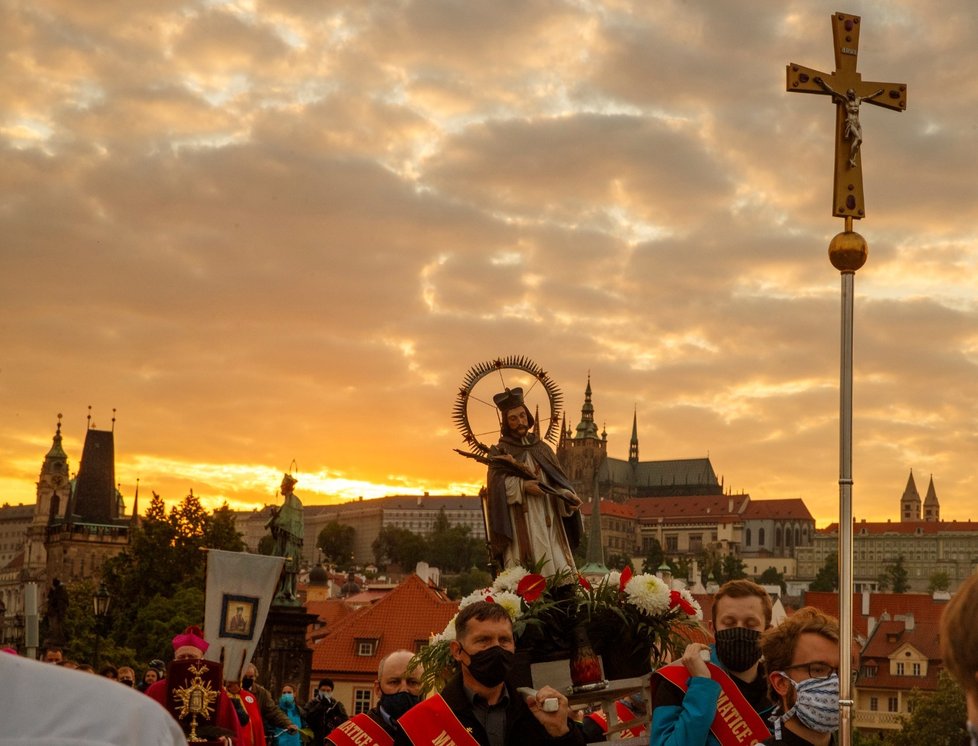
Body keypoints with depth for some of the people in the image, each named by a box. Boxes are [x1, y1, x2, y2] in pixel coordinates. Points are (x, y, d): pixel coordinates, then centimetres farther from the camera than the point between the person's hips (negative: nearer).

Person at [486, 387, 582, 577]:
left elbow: (557, 479, 12)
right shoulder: (500, 451, 9)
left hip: (548, 520, 4)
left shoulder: (542, 448, 20)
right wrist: (522, 486, -20)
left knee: (557, 569, -7)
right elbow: (497, 483, -5)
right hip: (521, 522, -4)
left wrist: (569, 496, -7)